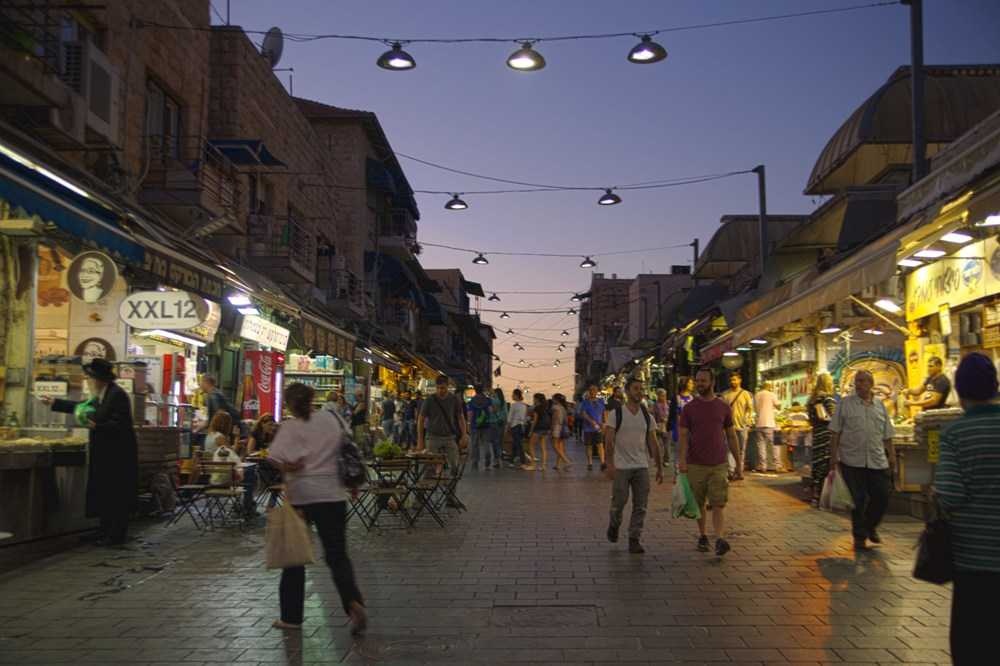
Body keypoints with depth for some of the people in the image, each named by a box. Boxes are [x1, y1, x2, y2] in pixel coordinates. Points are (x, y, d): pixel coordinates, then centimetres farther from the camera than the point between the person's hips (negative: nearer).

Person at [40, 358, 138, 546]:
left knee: (115, 495, -3)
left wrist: (96, 426, -32)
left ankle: (116, 536, 4)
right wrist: (55, 403, 31)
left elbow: (118, 425, -22)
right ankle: (106, 532, 22)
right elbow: (81, 407, 28)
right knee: (104, 493, 13)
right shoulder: (102, 396, 13)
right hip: (105, 454, 9)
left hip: (118, 455, -9)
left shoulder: (117, 395, -17)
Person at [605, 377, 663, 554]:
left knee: (640, 506, 0)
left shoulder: (647, 417, 8)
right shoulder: (616, 414, -4)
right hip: (621, 466, -3)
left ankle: (634, 541, 7)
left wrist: (660, 467, 9)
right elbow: (609, 441, -8)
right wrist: (610, 464, -17)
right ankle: (614, 526, 33)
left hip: (641, 467, 4)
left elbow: (653, 444, 11)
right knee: (619, 502, 4)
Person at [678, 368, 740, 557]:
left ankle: (720, 540, -16)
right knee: (699, 505, 9)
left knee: (718, 505, -9)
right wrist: (681, 459, -15)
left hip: (719, 465, 0)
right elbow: (683, 436, -1)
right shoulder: (689, 408, 2)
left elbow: (731, 437, 9)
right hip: (695, 465, 0)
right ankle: (702, 536, 25)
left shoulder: (724, 407, 5)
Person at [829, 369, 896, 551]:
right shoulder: (845, 404, 0)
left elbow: (887, 436, 14)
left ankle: (870, 527, 31)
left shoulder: (880, 406, 10)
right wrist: (834, 457, -6)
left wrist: (892, 456, 10)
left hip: (878, 461, 3)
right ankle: (859, 536, 16)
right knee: (858, 500, 2)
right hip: (852, 461, -3)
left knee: (882, 497, 5)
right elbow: (835, 433, -1)